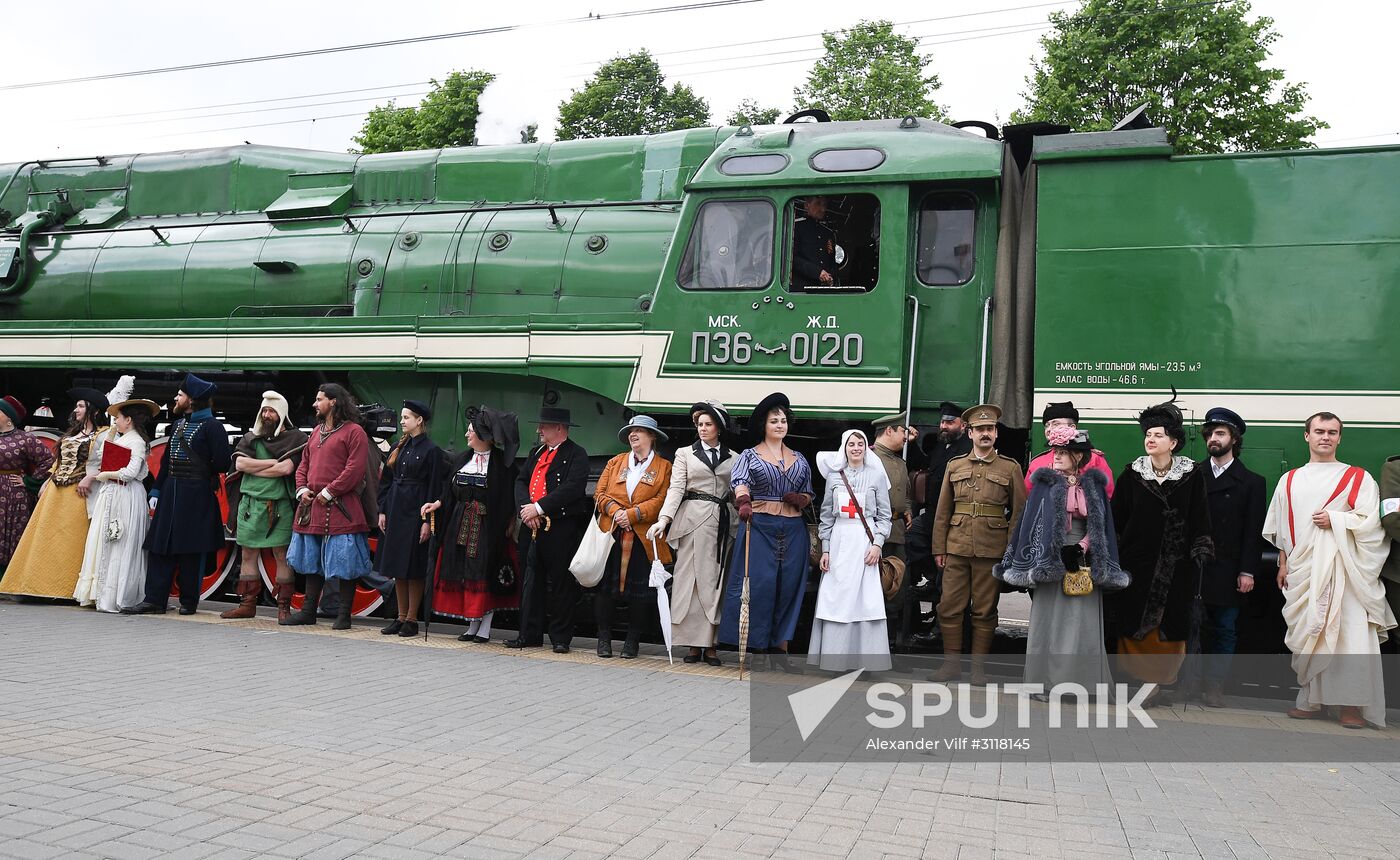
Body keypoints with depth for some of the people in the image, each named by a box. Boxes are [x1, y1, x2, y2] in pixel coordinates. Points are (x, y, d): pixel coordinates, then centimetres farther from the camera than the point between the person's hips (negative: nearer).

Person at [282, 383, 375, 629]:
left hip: (341, 509, -8)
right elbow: (304, 464, 22)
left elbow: (355, 469, -15)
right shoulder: (317, 431, 19)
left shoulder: (354, 432, -7)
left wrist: (329, 492, -16)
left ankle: (344, 614, 4)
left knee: (345, 563, -4)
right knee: (311, 561, 14)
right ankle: (308, 611, 24)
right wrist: (302, 489, 4)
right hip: (311, 507, 8)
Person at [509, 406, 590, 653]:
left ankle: (561, 638, 8)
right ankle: (530, 635, 15)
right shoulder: (536, 452, 19)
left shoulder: (576, 454, -5)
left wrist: (539, 507, -19)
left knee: (561, 584, 0)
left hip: (561, 528, -7)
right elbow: (521, 482, 13)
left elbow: (573, 488, -18)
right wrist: (525, 508, -7)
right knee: (532, 580, 8)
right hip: (533, 527, 7)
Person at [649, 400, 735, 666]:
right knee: (690, 580, -2)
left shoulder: (733, 458, 13)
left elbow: (737, 494, 11)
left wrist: (738, 525, 2)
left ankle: (710, 645, 5)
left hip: (723, 523, 1)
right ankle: (693, 644, 3)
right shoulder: (685, 454, 9)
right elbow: (676, 489, -1)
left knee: (715, 582, 1)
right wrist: (664, 520, -13)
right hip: (693, 521, -1)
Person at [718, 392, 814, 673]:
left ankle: (780, 650, 11)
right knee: (758, 585, -8)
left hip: (793, 531, 4)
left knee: (788, 587, 2)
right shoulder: (749, 456, 4)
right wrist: (744, 502, -36)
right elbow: (741, 483, -15)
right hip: (759, 527, -3)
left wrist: (800, 499, -2)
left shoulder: (800, 460, 16)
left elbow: (809, 496, 21)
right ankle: (757, 648, 1)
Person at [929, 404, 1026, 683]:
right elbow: (943, 511, 10)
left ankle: (979, 667, 15)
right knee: (949, 607, 2)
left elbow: (1019, 513, 3)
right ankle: (951, 664, 14)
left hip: (992, 550, -2)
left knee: (985, 611, 4)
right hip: (957, 548, 2)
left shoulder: (1011, 468, 4)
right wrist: (939, 548, 6)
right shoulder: (954, 466, 10)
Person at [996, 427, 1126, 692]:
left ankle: (1082, 681, 7)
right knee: (1050, 623, -1)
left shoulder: (1095, 486, 7)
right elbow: (1031, 523, 1)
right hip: (1050, 562, -1)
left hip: (1086, 564, 1)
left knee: (1083, 625, 1)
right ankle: (1047, 680, 5)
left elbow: (1102, 525, 8)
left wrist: (1082, 548, -7)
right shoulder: (1044, 483, 3)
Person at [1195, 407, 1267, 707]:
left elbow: (1253, 531, 1)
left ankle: (1214, 686, 12)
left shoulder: (1251, 482, 5)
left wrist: (1247, 571, -6)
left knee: (1224, 631, 5)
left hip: (1227, 571, 0)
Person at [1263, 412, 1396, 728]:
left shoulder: (1358, 478, 5)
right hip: (1303, 569, 3)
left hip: (1342, 568, -3)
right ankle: (1312, 701, 10)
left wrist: (1334, 519, -12)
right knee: (1308, 633, 3)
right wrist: (1283, 564, 12)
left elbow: (1371, 521, -2)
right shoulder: (1289, 481, 15)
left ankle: (1351, 704, -3)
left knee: (1348, 633, -10)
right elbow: (1281, 529, 17)